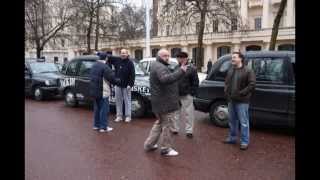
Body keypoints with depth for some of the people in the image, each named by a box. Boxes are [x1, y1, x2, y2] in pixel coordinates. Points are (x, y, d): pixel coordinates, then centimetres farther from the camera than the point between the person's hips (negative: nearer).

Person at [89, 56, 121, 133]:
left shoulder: (94, 66, 12)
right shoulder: (104, 67, -17)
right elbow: (112, 78, -18)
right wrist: (118, 81, 1)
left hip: (94, 91, 9)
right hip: (102, 92, -9)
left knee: (97, 108, 18)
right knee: (104, 109, -1)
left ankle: (96, 125, 26)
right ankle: (103, 127, 3)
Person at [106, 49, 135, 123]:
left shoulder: (130, 62, -9)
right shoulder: (117, 60, 3)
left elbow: (132, 75, -12)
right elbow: (108, 57, 10)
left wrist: (130, 84, -18)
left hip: (126, 86, -4)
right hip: (117, 85, 4)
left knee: (127, 101, 4)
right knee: (118, 101, 10)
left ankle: (128, 116, 13)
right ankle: (119, 116, 20)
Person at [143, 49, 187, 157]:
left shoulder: (156, 66, 17)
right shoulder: (160, 67, -18)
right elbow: (165, 79, -39)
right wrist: (181, 71, -42)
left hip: (160, 101, 11)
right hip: (165, 102, -11)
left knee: (159, 123, 23)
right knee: (166, 125, 1)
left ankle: (149, 144, 30)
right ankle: (166, 149, 13)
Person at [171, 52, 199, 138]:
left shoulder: (192, 69, -3)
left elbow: (195, 82, -5)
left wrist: (191, 92, -11)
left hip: (187, 95, -5)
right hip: (176, 95, 5)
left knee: (188, 113, 2)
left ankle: (189, 130, 14)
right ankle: (175, 128, 27)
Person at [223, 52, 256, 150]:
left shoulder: (248, 71, -9)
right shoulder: (230, 70, 14)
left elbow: (252, 84, -15)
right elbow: (226, 82, 21)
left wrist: (241, 93, -18)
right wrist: (226, 92, 5)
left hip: (242, 101, -7)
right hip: (231, 100, 7)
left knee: (243, 122, -1)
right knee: (232, 121, 17)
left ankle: (244, 142, 9)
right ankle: (232, 138, 30)